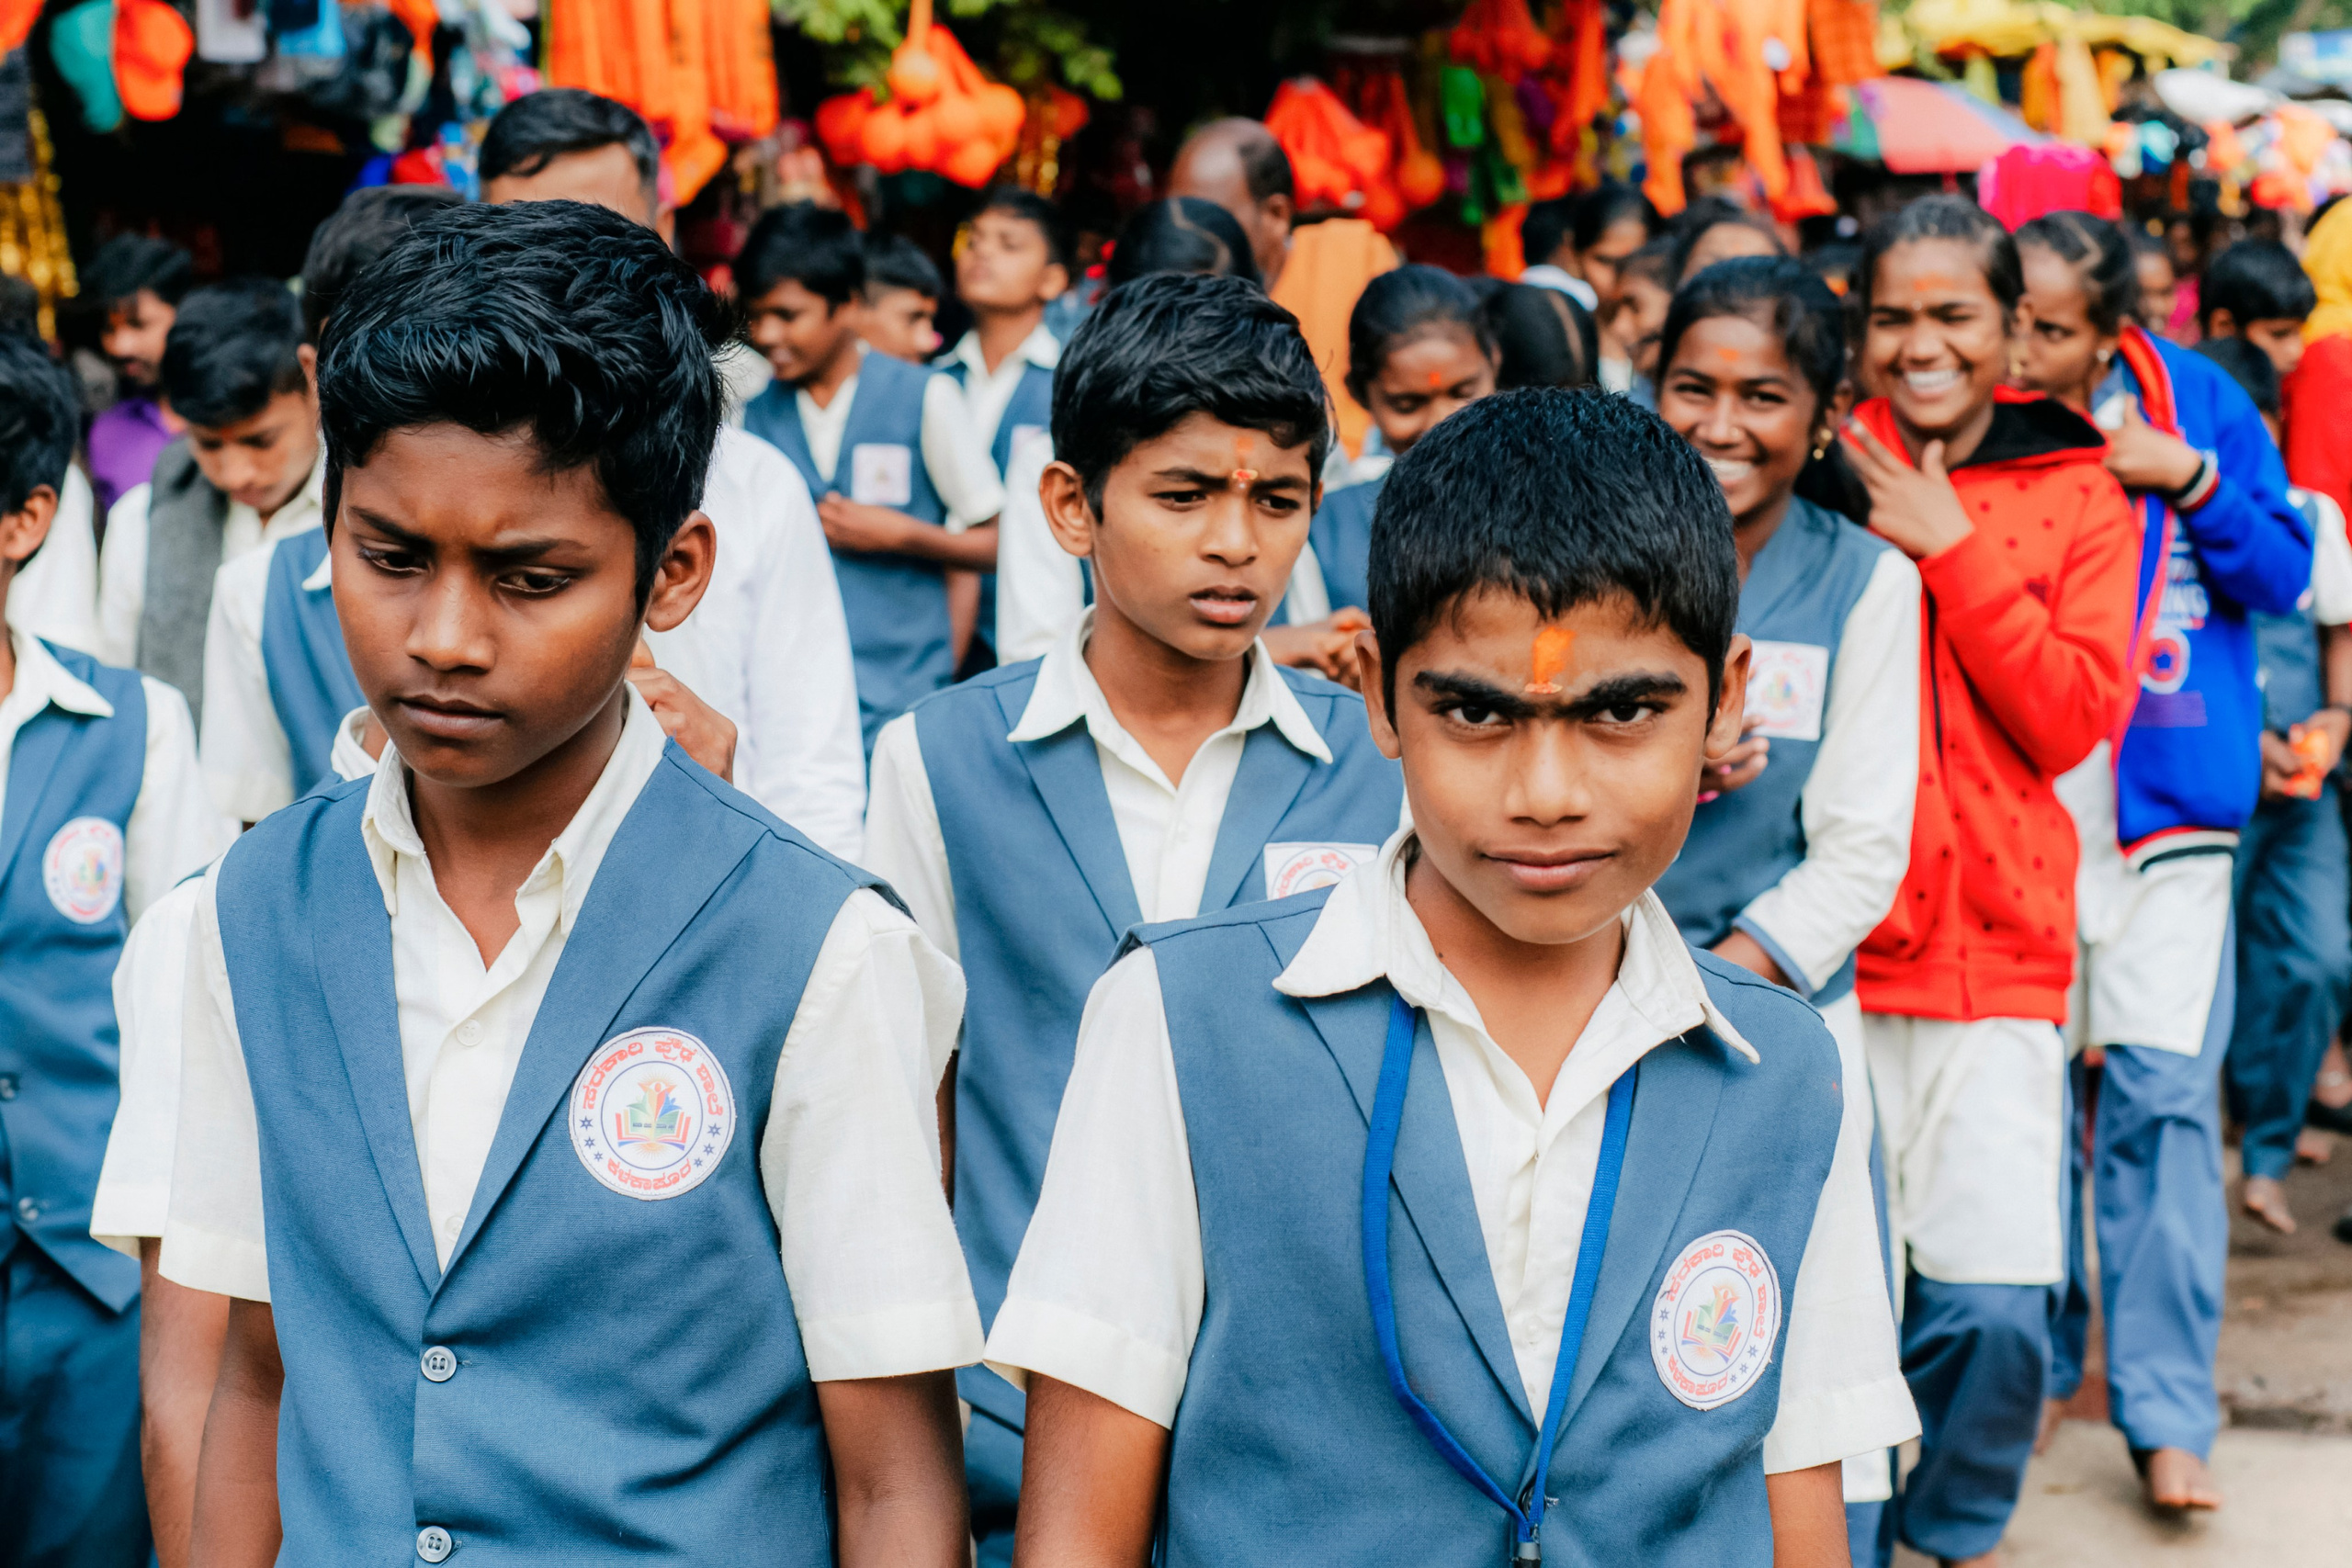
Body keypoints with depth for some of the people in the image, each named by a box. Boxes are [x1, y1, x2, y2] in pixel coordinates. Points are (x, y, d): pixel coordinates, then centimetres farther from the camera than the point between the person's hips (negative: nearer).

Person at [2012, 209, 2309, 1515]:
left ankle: (2166, 1409, 3)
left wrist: (2190, 479, -14)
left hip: (2168, 796, -1)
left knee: (2163, 1095, -5)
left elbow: (2285, 577, 0)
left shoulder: (2195, 402, -1)